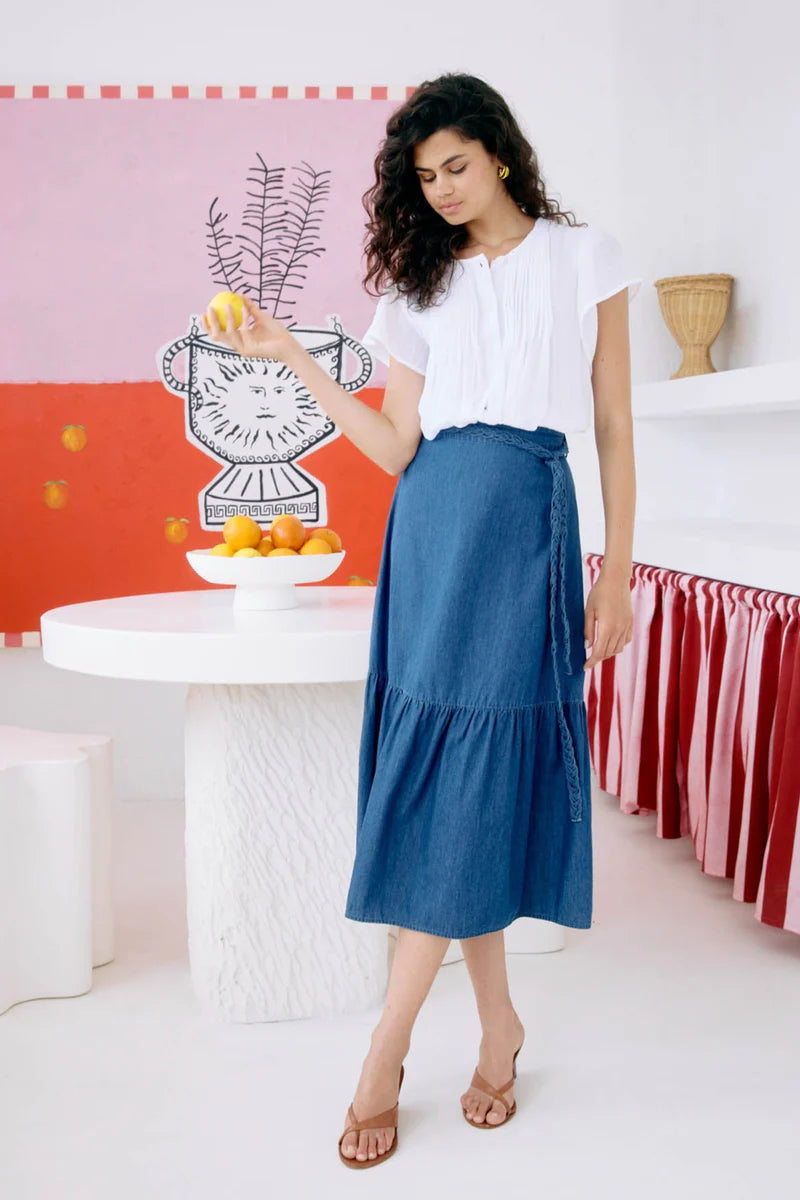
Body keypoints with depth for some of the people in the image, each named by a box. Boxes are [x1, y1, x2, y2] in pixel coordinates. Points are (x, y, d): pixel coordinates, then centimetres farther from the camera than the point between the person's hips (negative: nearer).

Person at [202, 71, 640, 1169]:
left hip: (528, 519, -3)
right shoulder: (424, 283, 17)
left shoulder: (583, 258, 10)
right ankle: (498, 1023, 14)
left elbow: (614, 429, 6)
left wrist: (617, 574, 0)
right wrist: (293, 357, 5)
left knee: (478, 765, -8)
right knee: (438, 767, -2)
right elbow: (395, 447, 10)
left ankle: (388, 1049, 1)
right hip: (431, 521, 3)